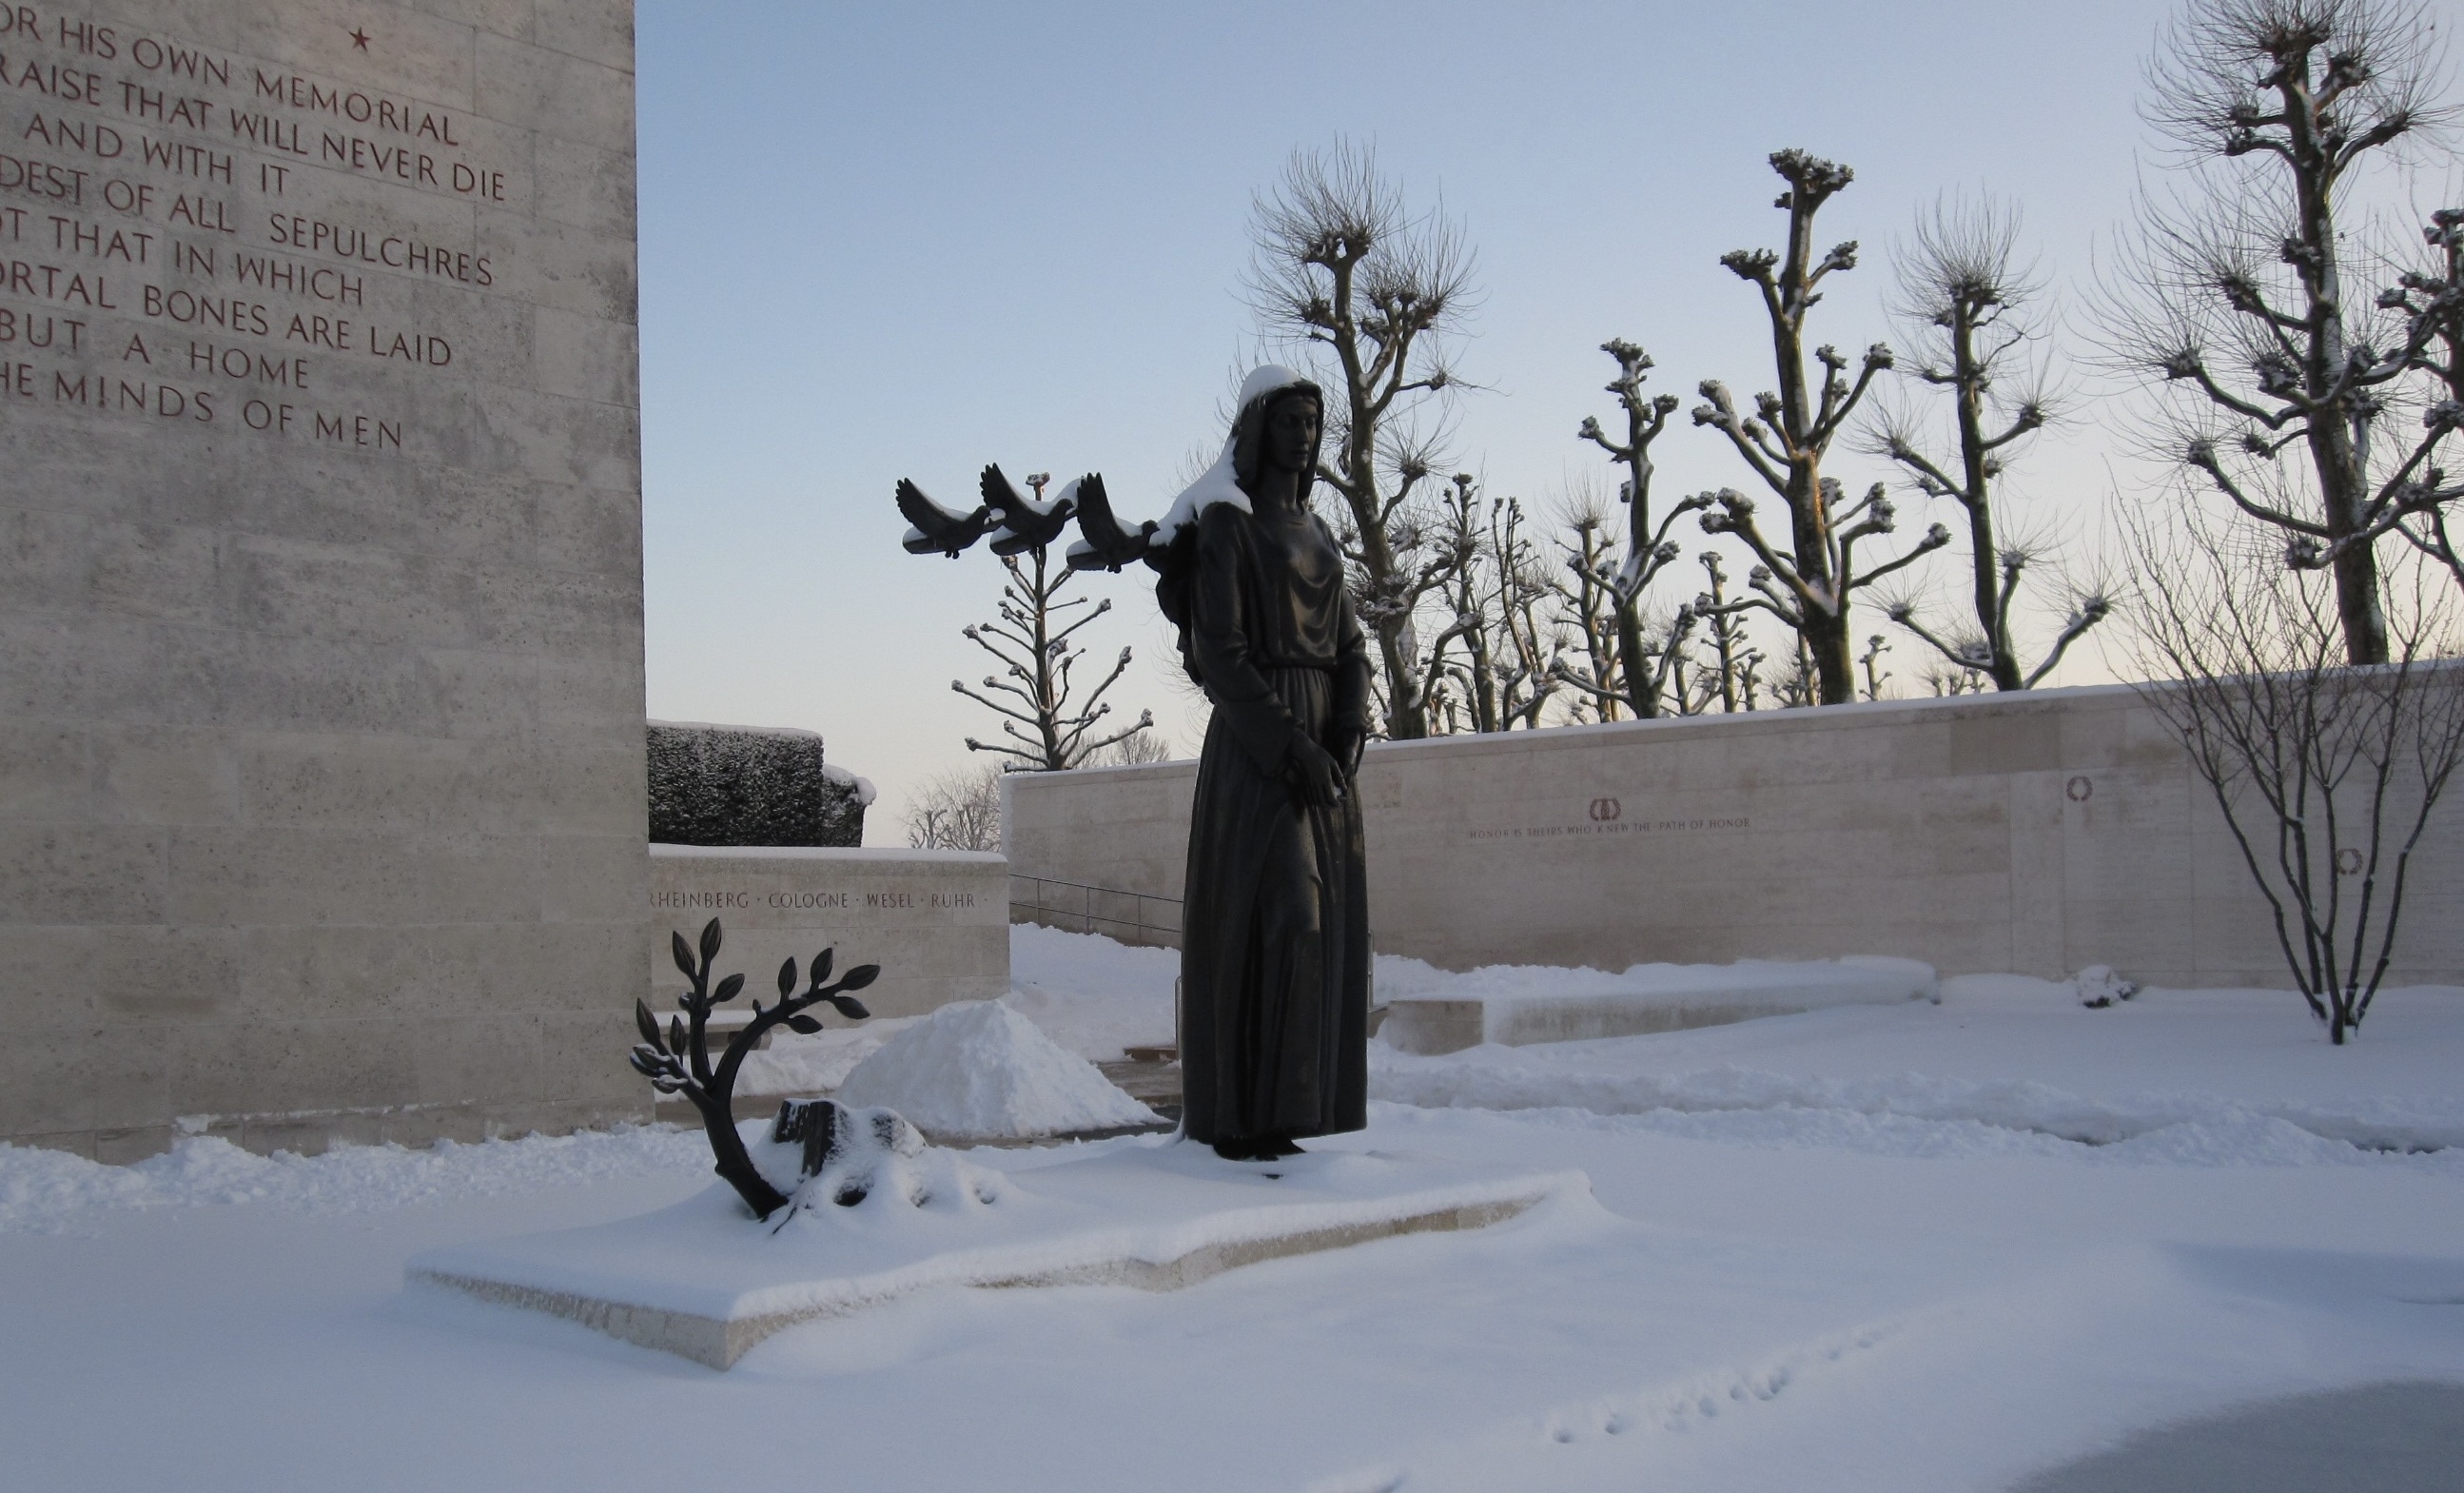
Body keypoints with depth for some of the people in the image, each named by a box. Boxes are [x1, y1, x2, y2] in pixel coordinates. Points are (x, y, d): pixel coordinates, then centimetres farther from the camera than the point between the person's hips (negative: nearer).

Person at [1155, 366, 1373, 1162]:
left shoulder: (1318, 535, 19)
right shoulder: (1223, 524, -4)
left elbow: (1350, 650, 13)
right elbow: (1216, 651, -12)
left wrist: (1346, 743, -4)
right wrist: (1289, 746, -18)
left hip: (1322, 747, 7)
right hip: (1255, 746, -7)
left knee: (1318, 922, 3)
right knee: (1270, 920, -11)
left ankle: (1281, 1113, 9)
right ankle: (1241, 1119, -4)